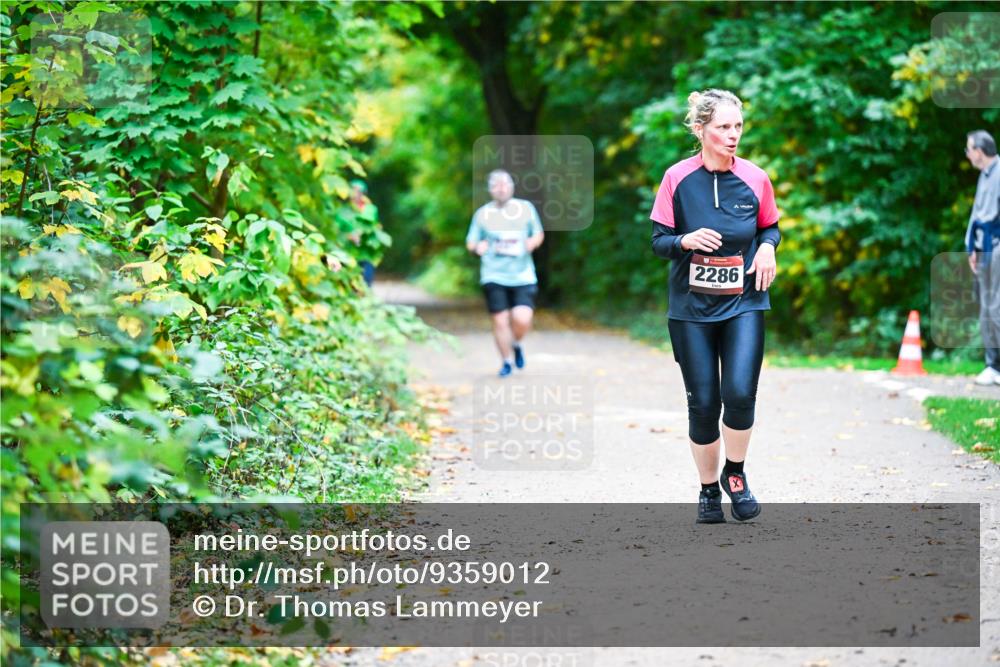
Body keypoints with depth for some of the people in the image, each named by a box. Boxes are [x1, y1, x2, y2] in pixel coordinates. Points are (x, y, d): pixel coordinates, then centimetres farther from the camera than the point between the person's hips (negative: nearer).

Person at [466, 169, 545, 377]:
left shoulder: (526, 208, 6)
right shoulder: (482, 213, 6)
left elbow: (538, 234, 17)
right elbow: (470, 243, 12)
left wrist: (533, 242, -5)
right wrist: (477, 247, -11)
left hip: (523, 276, 0)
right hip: (494, 277, 0)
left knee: (522, 319, -15)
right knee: (500, 321, -2)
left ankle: (516, 344, 18)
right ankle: (507, 360, 19)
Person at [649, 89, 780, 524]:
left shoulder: (755, 179, -1)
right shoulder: (678, 178, -5)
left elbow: (771, 228, 15)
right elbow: (658, 242, -1)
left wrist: (767, 247, -7)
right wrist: (686, 241, -22)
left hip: (743, 304, 0)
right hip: (692, 308, 0)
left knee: (740, 393, -16)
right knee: (703, 403, 1)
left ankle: (735, 474, 10)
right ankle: (709, 489, 21)